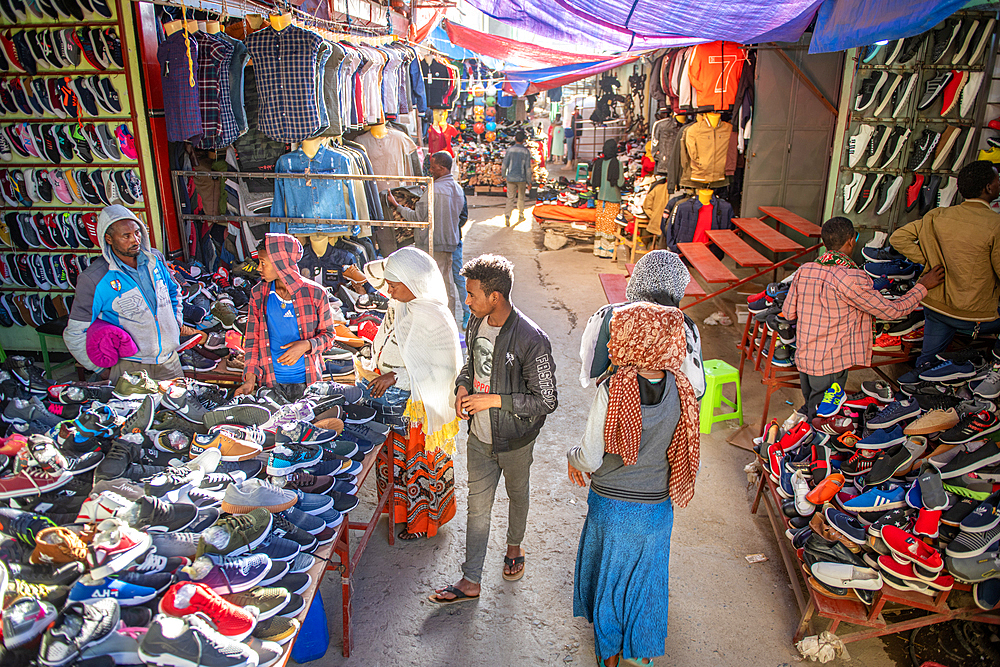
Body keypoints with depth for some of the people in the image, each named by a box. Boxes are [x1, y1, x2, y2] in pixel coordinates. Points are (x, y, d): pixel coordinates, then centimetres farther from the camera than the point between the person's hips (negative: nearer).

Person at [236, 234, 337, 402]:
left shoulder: (315, 293, -7)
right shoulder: (258, 293, 1)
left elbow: (328, 335, 2)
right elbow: (253, 339, 5)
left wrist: (306, 345, -18)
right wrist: (250, 378, -5)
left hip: (308, 381, -2)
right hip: (270, 381, 2)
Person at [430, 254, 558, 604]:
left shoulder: (531, 340, -27)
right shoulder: (476, 323, -5)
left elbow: (546, 401, -22)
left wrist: (493, 400, -23)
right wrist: (463, 386, -6)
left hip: (515, 438, -5)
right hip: (479, 436, 5)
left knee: (517, 496, 22)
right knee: (477, 507, 11)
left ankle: (514, 546, 50)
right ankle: (470, 581, 22)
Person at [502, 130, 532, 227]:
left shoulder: (509, 150, -5)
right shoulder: (526, 152, -8)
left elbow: (504, 165, -2)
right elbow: (528, 168, -8)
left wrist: (504, 175, 15)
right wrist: (529, 182, 0)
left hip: (511, 178, 1)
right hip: (522, 178, -1)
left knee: (510, 198, 4)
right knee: (521, 197, 17)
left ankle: (507, 215, -16)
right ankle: (520, 216, 28)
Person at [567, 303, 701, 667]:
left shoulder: (611, 390, -26)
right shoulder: (681, 388, -15)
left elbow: (590, 459, -19)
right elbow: (680, 448, -1)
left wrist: (572, 457, 3)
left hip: (612, 504, -3)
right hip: (657, 504, 3)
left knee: (610, 576, 22)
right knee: (646, 579, 24)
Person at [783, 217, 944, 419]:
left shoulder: (804, 270, -2)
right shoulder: (851, 278, -20)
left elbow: (788, 313, 7)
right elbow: (891, 310, -8)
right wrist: (922, 286, 5)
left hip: (803, 357, 7)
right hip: (831, 364, -6)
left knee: (809, 412, 23)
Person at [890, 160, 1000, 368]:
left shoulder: (937, 216, -3)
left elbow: (898, 238, 1)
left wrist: (929, 260, 2)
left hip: (934, 306, 5)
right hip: (975, 316, -5)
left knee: (927, 360, 18)